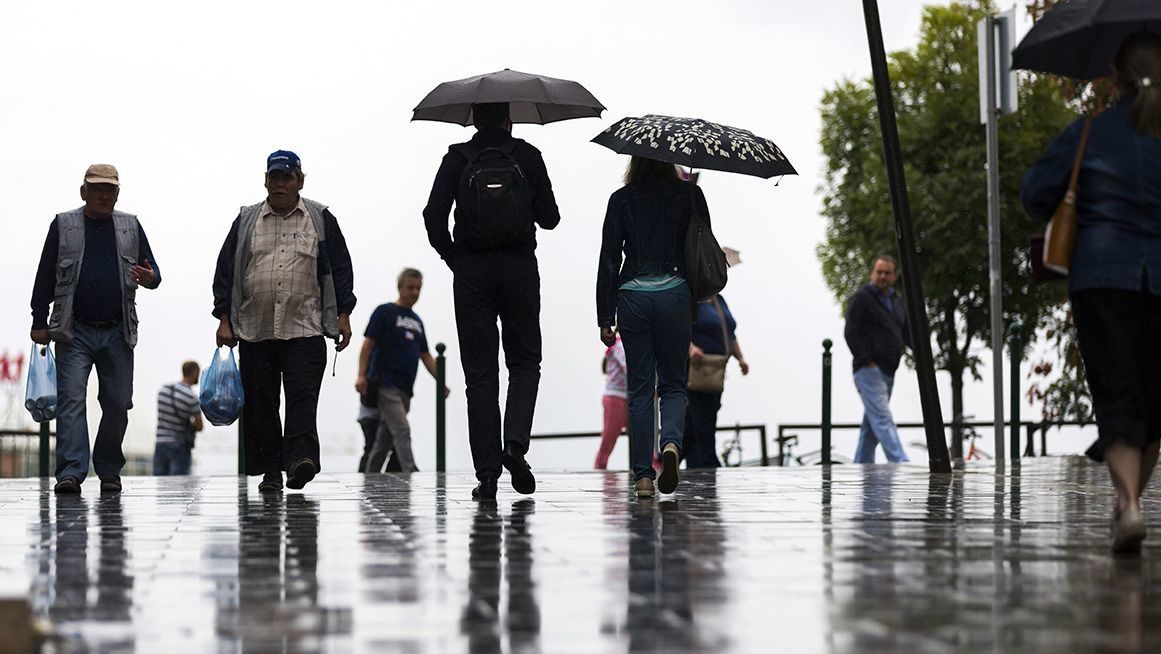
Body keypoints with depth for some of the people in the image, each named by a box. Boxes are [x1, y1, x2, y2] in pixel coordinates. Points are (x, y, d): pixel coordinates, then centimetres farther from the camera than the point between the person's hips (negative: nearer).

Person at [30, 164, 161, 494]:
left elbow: (153, 271, 12)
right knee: (71, 399, -11)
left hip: (118, 332, 2)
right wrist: (39, 323, 2)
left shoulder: (131, 227, 11)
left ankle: (109, 470, 17)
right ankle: (71, 472, -16)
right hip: (74, 332, -2)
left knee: (117, 404, 4)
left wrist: (150, 277, -13)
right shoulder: (63, 225, 6)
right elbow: (45, 277, 6)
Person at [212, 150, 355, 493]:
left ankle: (300, 458, -23)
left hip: (305, 329, -2)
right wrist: (224, 320, 3)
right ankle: (269, 471, 8)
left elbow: (340, 269, 9)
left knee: (302, 396, -14)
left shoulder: (321, 219, 9)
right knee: (260, 402, 2)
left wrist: (343, 316, 1)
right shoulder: (246, 221, 12)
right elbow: (226, 271, 11)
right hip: (254, 332, 2)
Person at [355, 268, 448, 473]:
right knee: (402, 431, -17)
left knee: (385, 439, 9)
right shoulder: (385, 312, -1)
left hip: (405, 389, 7)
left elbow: (425, 355, 21)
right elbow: (368, 344, -5)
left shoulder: (416, 320, 20)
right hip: (386, 385, -7)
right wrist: (362, 375, -15)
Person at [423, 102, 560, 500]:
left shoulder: (457, 160, 2)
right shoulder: (526, 156, 2)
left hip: (471, 273, 0)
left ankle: (487, 472, 0)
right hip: (520, 269, 0)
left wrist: (453, 258, 4)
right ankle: (515, 442, -12)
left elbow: (434, 214, -9)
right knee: (525, 363, 13)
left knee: (480, 374, 4)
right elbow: (549, 218, 3)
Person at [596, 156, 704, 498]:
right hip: (675, 294, 0)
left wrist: (605, 319, 5)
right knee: (673, 384, 10)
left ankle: (643, 475, 4)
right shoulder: (690, 194, 4)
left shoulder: (621, 199, 4)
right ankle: (671, 442, -20)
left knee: (640, 389, 9)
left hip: (633, 296, 0)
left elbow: (609, 259, 2)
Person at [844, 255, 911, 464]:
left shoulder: (897, 302, 19)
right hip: (869, 371, -8)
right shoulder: (861, 298, -4)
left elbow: (907, 333, 21)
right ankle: (900, 463, -25)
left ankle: (861, 465, 16)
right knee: (883, 419, -15)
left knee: (871, 424, 11)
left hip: (887, 372, 8)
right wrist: (866, 361, -16)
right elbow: (851, 333, -11)